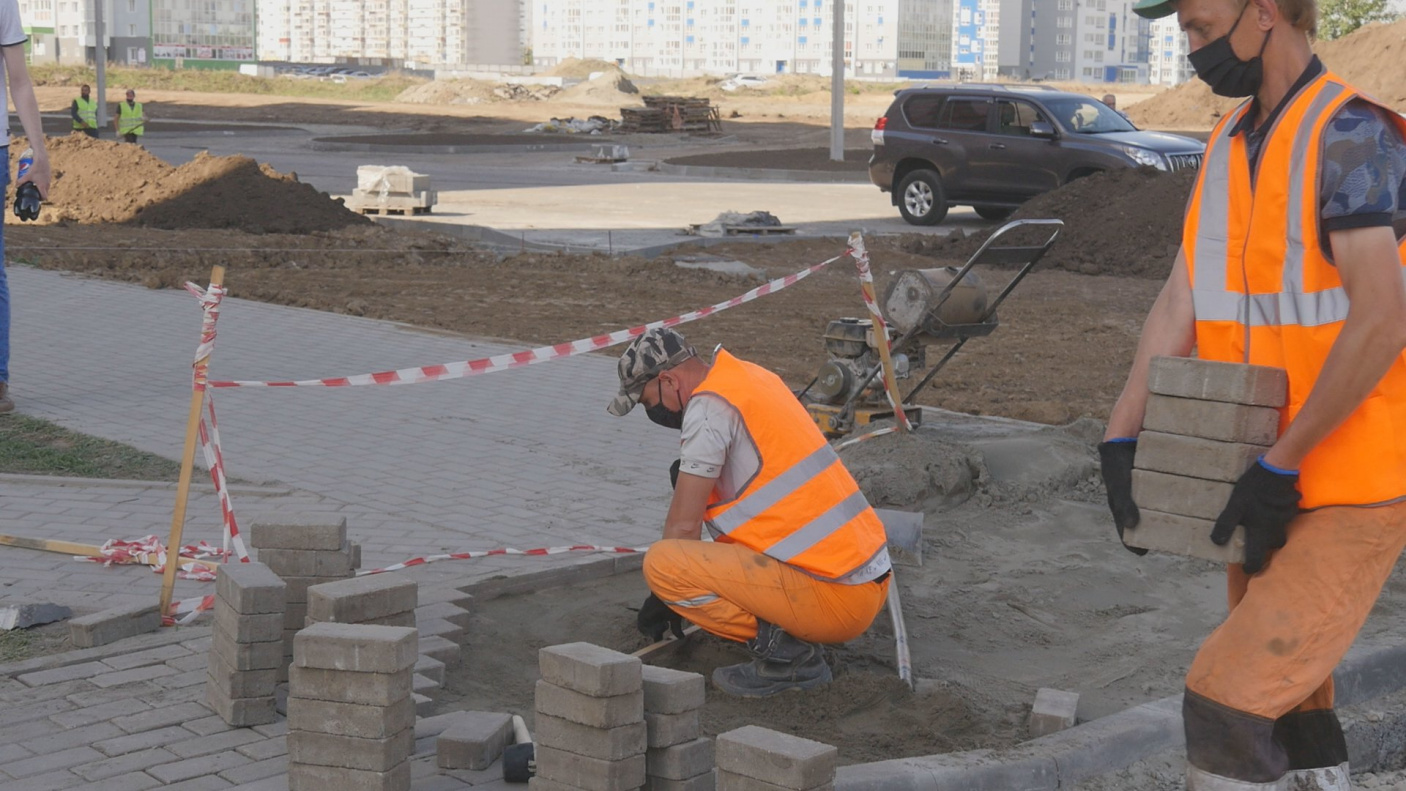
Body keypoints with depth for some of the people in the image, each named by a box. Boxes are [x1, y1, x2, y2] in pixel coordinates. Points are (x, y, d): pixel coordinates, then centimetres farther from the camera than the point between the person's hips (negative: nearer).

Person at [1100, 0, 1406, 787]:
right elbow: (1180, 305, 4)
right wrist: (1122, 439, -7)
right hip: (1273, 487, 9)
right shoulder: (1229, 147, 10)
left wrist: (1280, 468, -22)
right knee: (1287, 703, 16)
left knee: (1225, 703, -12)